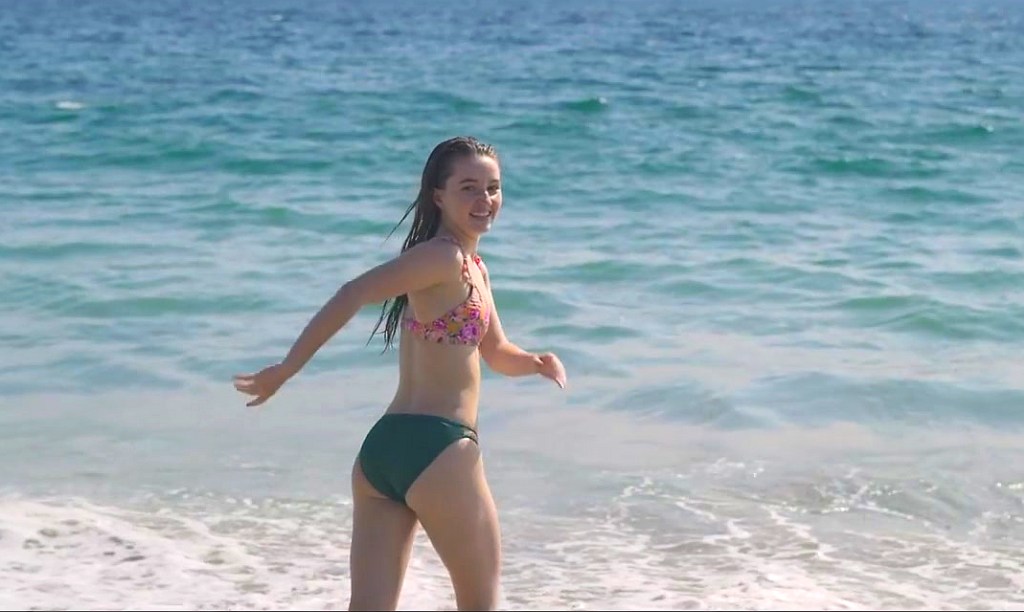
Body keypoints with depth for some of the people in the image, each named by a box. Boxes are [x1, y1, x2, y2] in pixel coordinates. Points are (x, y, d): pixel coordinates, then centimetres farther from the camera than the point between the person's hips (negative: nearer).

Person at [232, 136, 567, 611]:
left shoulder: (471, 267, 21)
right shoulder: (443, 256, -10)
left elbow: (496, 353, 29)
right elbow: (353, 295, -20)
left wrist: (536, 362, 7)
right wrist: (285, 370, -23)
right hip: (437, 448, -9)